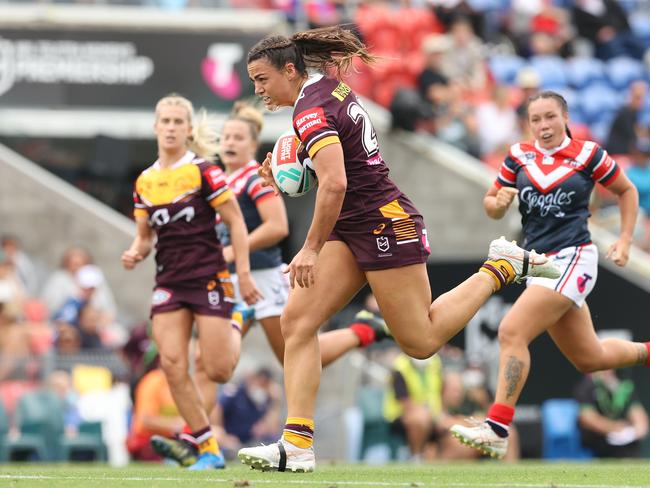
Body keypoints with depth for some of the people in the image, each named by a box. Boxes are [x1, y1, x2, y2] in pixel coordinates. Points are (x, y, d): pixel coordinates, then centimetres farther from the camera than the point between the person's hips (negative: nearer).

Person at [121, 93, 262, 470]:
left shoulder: (204, 171, -7)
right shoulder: (145, 182, 8)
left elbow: (236, 222, -5)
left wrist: (244, 275, -10)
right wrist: (136, 254, -5)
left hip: (209, 278, -4)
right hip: (169, 283, 4)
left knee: (218, 371, -6)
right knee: (173, 365, -11)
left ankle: (236, 326, 31)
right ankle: (208, 449, -1)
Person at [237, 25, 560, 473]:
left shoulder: (311, 109, -20)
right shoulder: (333, 87, 9)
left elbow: (334, 184, -30)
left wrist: (312, 248, -23)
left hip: (384, 225, -10)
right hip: (354, 231, 10)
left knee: (421, 341, 2)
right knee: (296, 321, -4)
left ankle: (502, 268, 17)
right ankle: (297, 446, -9)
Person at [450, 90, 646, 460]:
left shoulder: (587, 154, -3)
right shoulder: (519, 156, 7)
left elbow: (627, 191, 11)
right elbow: (492, 206, 13)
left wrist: (625, 241, 3)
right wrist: (499, 202, -10)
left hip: (572, 259, -6)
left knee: (512, 332, -22)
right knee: (589, 358, 14)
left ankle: (497, 430, -26)